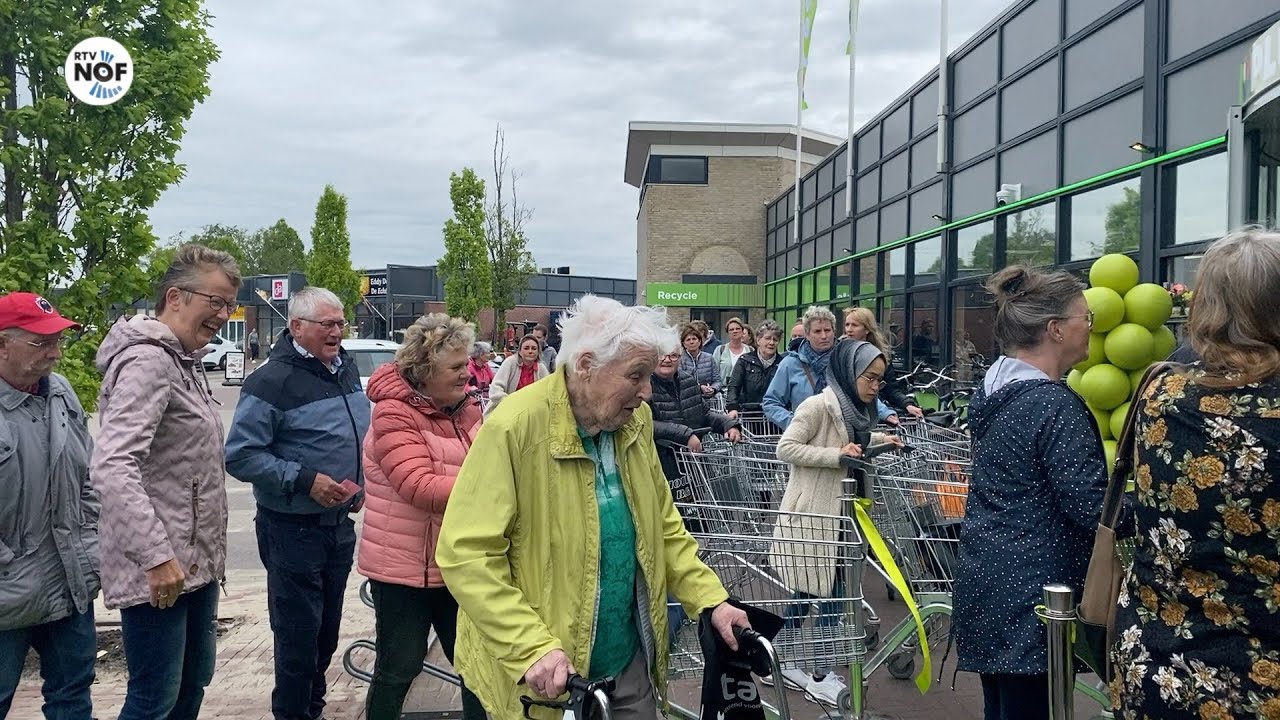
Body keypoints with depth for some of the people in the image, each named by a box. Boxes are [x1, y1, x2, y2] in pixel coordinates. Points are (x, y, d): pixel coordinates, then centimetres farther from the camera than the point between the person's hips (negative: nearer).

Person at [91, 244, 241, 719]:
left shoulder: (186, 362, 14)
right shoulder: (147, 361, -17)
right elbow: (111, 469, -28)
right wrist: (156, 556, -30)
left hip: (197, 564, 10)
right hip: (159, 571, -10)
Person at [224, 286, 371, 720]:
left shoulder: (347, 369, 7)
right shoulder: (273, 382, -17)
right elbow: (240, 455, -19)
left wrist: (361, 482, 9)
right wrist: (305, 480, -23)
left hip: (341, 524, 7)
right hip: (294, 531, -7)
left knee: (327, 631, 18)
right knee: (298, 635, 2)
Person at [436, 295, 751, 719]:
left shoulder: (635, 421, 1)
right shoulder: (515, 428, -21)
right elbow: (466, 554, -22)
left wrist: (711, 600, 1)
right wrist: (533, 648, -28)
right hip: (546, 675, -5)